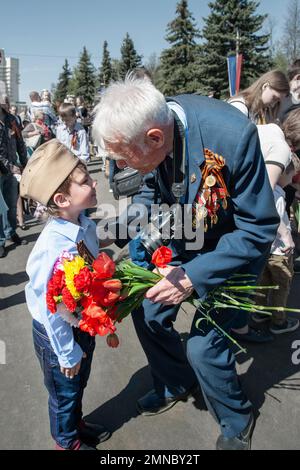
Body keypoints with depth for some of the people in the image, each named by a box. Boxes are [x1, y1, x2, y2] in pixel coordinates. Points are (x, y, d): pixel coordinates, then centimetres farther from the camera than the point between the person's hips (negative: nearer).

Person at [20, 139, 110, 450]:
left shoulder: (86, 225, -12)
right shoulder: (56, 246, -36)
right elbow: (49, 307, -28)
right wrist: (67, 352, -16)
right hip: (58, 331, -6)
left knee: (80, 383, 29)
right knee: (65, 390, 21)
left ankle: (76, 423, 58)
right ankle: (66, 440, 50)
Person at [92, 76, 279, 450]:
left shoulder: (233, 135, -35)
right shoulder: (145, 127, -16)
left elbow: (259, 230, -25)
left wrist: (194, 277, -30)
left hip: (233, 246, -5)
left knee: (202, 346, -9)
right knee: (147, 311, 8)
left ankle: (236, 422, 24)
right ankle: (175, 385, 37)